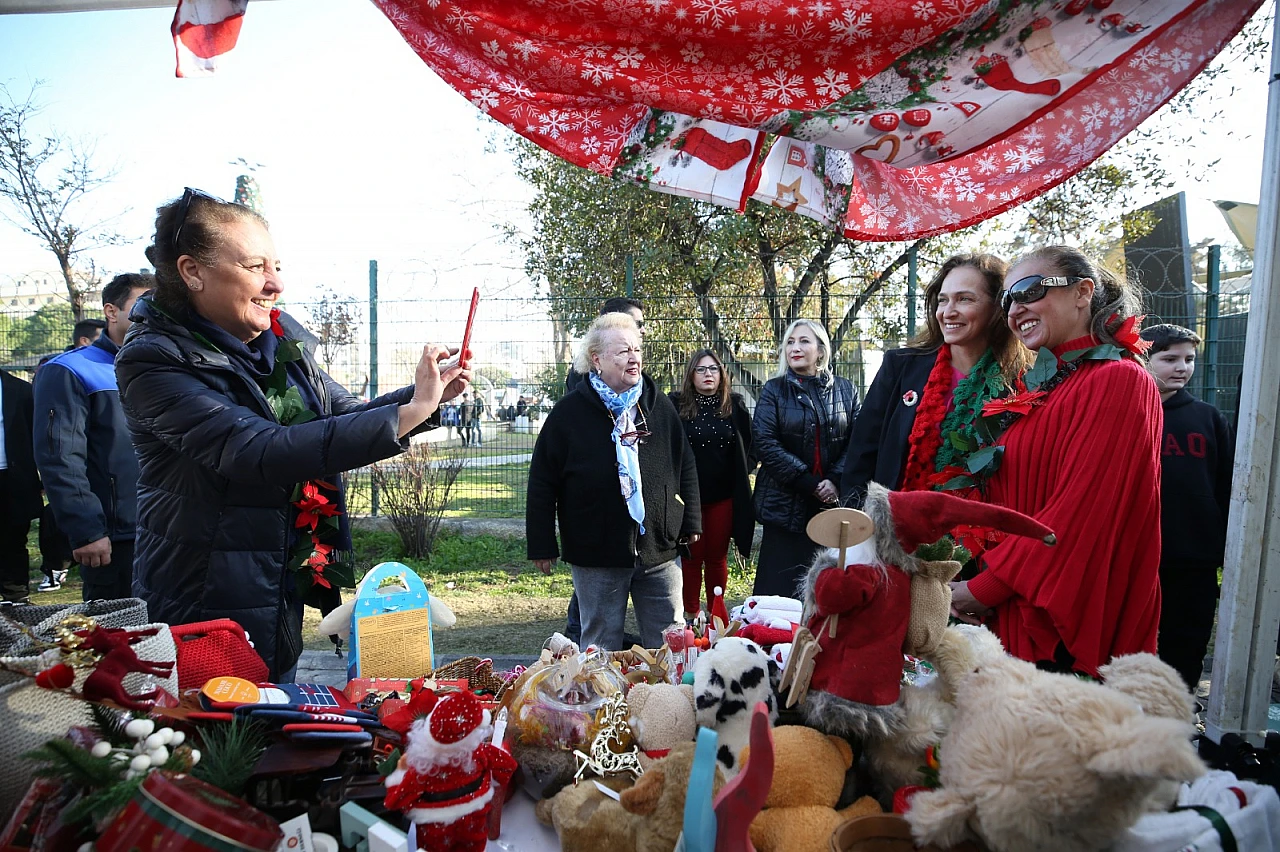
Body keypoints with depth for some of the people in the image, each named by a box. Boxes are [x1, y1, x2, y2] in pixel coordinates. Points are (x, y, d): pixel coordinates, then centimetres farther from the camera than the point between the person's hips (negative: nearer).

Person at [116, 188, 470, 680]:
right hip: (201, 608, -6)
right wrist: (408, 414, -34)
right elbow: (258, 451, -31)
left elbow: (345, 415, 11)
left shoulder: (284, 339, 0)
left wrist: (428, 395, -8)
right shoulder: (154, 362, -19)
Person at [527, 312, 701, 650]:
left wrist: (690, 523, 9)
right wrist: (542, 545, -3)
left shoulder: (659, 406, 5)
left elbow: (685, 467, 12)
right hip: (596, 553, -2)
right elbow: (542, 482, -3)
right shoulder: (569, 412, -5)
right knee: (602, 647, 11)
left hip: (659, 549, 3)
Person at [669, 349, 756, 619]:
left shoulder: (735, 405, 4)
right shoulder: (676, 405, -4)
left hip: (724, 496, 2)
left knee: (717, 557, 11)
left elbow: (750, 445, 14)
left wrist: (743, 470, 4)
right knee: (691, 556, 6)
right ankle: (690, 615, 18)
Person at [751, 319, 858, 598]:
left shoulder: (844, 390, 9)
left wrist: (835, 481, -13)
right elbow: (766, 444, -7)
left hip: (835, 502, 2)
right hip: (786, 505, -2)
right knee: (782, 587, 1)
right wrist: (810, 484, -13)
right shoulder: (774, 391, 3)